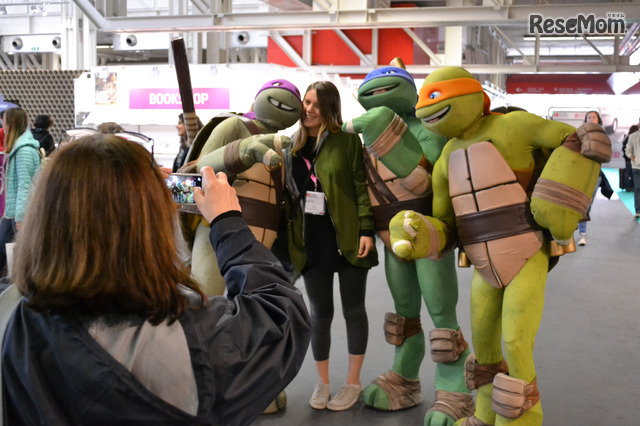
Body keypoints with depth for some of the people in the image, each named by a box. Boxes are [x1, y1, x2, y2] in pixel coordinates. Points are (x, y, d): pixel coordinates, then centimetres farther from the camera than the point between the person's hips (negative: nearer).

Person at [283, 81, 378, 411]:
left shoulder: (347, 141, -3)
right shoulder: (291, 148, 10)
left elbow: (362, 186, -6)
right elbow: (287, 194, 15)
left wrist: (366, 229, -13)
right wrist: (287, 240, 10)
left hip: (348, 241, -3)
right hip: (311, 244, 3)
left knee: (353, 309, 8)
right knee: (320, 314, 9)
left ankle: (353, 381, 23)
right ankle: (322, 382, 25)